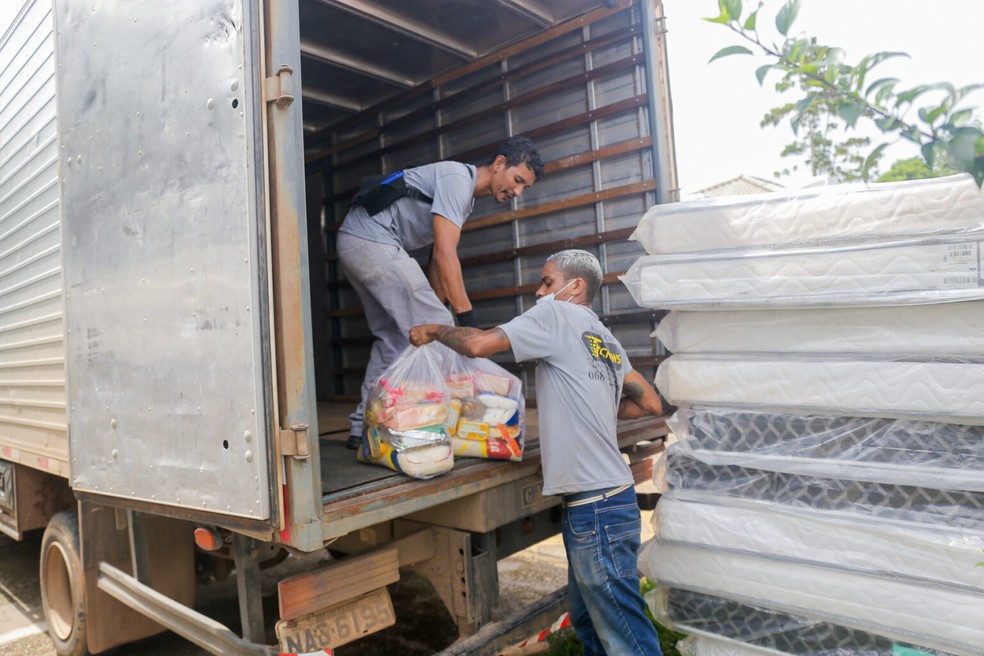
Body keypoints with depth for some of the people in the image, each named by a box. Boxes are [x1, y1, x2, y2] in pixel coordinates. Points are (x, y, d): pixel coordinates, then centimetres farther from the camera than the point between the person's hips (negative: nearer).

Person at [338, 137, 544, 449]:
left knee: (393, 337, 13)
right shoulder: (458, 179, -14)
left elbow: (438, 258, 16)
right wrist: (468, 319, -24)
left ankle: (363, 428, 15)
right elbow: (445, 255, -23)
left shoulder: (466, 195, 17)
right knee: (435, 329, -10)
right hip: (372, 240, -11)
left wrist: (435, 309, 12)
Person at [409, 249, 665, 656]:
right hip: (607, 500, 9)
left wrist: (435, 330, 2)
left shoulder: (556, 314, -7)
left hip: (595, 506, -9)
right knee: (587, 620, 23)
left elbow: (478, 344, -16)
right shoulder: (605, 339, 15)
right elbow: (651, 404, 16)